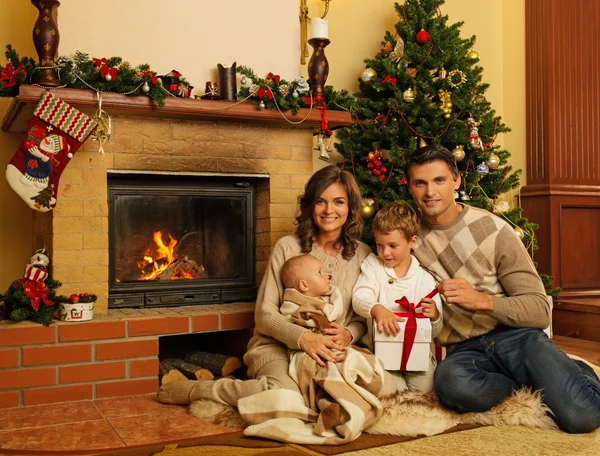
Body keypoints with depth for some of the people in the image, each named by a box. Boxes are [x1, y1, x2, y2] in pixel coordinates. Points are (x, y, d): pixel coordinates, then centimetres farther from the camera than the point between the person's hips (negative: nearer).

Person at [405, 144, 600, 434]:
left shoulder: (493, 229, -3)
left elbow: (540, 310, -5)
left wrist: (482, 300, -23)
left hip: (515, 335, -1)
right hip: (464, 349, 2)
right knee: (450, 381, -35)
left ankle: (571, 374, 12)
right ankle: (543, 383, -5)